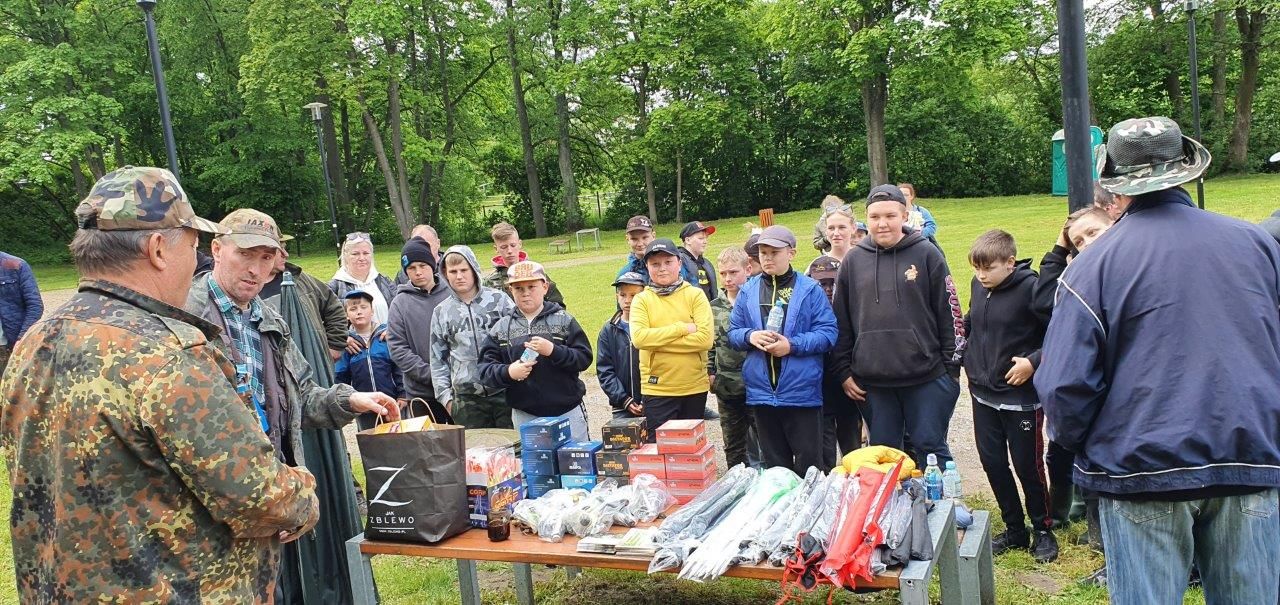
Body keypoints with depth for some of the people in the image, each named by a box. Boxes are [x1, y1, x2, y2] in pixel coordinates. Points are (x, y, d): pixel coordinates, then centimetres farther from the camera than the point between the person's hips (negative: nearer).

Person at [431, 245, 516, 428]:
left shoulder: (499, 300, 1)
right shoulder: (441, 312, 8)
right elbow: (438, 359, 12)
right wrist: (445, 395, 6)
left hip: (505, 390, -2)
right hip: (466, 396, 2)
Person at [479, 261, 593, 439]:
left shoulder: (563, 320, 1)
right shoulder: (501, 327, 6)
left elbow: (584, 358, -6)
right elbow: (485, 369, 3)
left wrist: (553, 351, -20)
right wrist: (508, 372, -16)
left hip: (567, 412, -1)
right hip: (524, 416, 2)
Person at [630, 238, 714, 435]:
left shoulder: (695, 295, 0)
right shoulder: (641, 300, 1)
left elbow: (705, 339, -12)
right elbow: (638, 338, -15)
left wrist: (657, 341, -13)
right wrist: (682, 328, -15)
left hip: (694, 387, 1)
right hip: (657, 390, -1)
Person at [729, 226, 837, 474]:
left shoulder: (810, 289, -3)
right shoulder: (748, 291, 8)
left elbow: (828, 332, -8)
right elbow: (733, 332, 10)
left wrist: (793, 345, -19)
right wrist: (750, 336, -12)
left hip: (801, 391, -3)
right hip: (762, 391, 3)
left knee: (809, 463, 5)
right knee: (774, 465, 14)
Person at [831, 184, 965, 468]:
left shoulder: (927, 255, -1)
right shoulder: (853, 261, 6)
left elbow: (950, 314, 0)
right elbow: (841, 322, 10)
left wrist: (952, 368, -2)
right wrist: (843, 371, 7)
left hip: (927, 378, -2)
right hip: (873, 382, 3)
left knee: (931, 449, 5)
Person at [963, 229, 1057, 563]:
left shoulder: (1030, 288, -18)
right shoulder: (978, 285, 2)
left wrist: (1033, 361, -24)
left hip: (1021, 396, -6)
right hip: (983, 394, 6)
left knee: (1028, 466, 6)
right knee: (993, 463, 12)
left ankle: (1043, 530, 27)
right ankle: (1014, 529, 28)